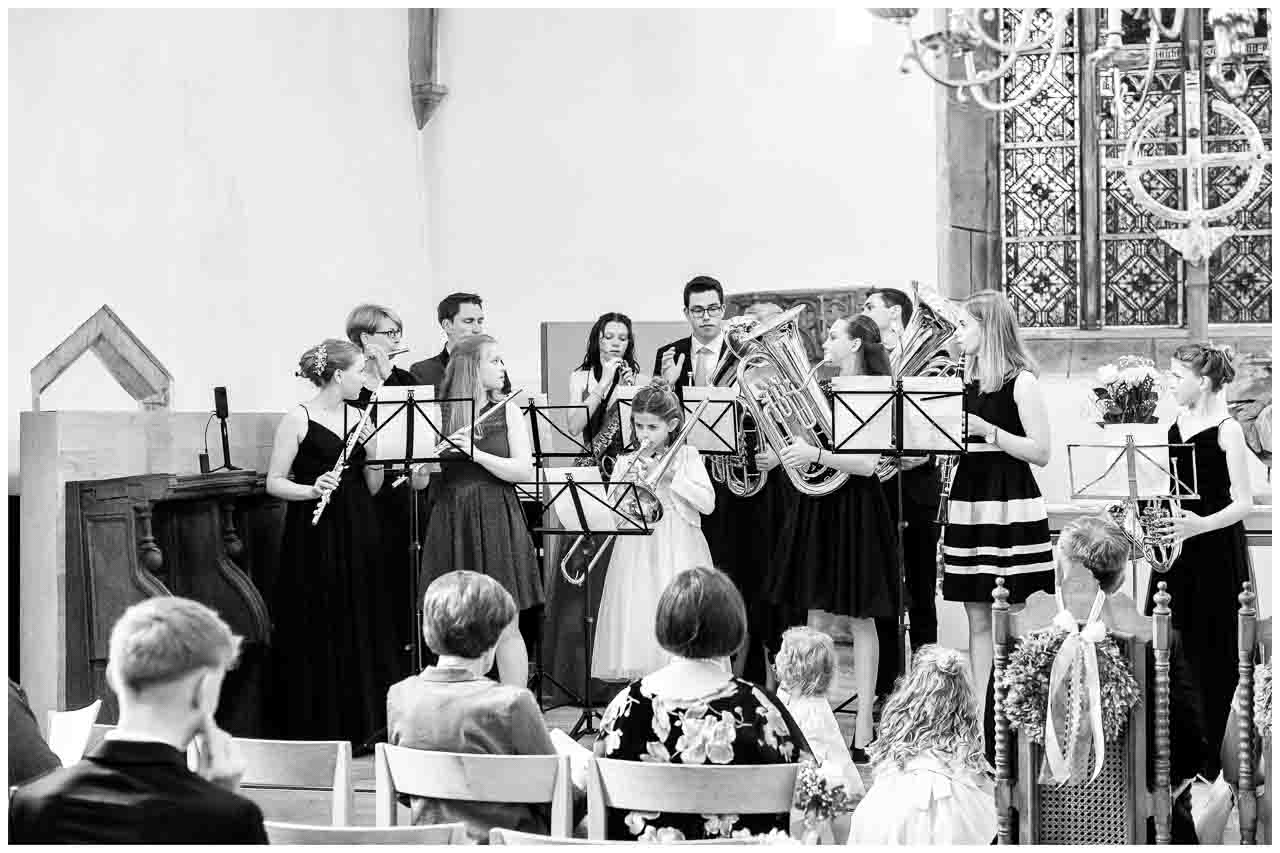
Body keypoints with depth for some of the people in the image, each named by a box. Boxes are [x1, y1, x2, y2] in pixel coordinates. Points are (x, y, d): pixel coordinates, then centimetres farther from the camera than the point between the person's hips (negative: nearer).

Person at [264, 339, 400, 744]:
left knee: (362, 628, 6)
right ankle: (316, 729, 6)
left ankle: (361, 725, 15)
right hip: (314, 539, -5)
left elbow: (372, 487, 10)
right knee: (316, 634, -3)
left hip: (358, 536, 5)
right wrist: (313, 489, -22)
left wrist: (373, 449, -5)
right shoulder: (298, 419, -6)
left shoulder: (358, 418, 10)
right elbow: (274, 483, -6)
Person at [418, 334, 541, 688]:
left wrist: (476, 453, -18)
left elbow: (525, 471, -7)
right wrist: (424, 467, -18)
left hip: (496, 523, -1)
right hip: (450, 523, 1)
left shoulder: (508, 413, 4)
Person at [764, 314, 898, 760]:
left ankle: (863, 731, -1)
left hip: (854, 508, -7)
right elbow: (791, 448, 17)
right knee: (817, 614, 9)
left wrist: (815, 454, -25)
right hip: (816, 506, 7)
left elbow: (868, 464, -19)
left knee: (859, 618, -3)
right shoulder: (822, 393, 12)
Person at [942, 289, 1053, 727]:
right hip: (967, 499, 7)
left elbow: (1040, 453, -12)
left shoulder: (1020, 381, -7)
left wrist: (987, 430, -18)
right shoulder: (965, 379, 13)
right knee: (977, 618, 7)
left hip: (1009, 502, -7)